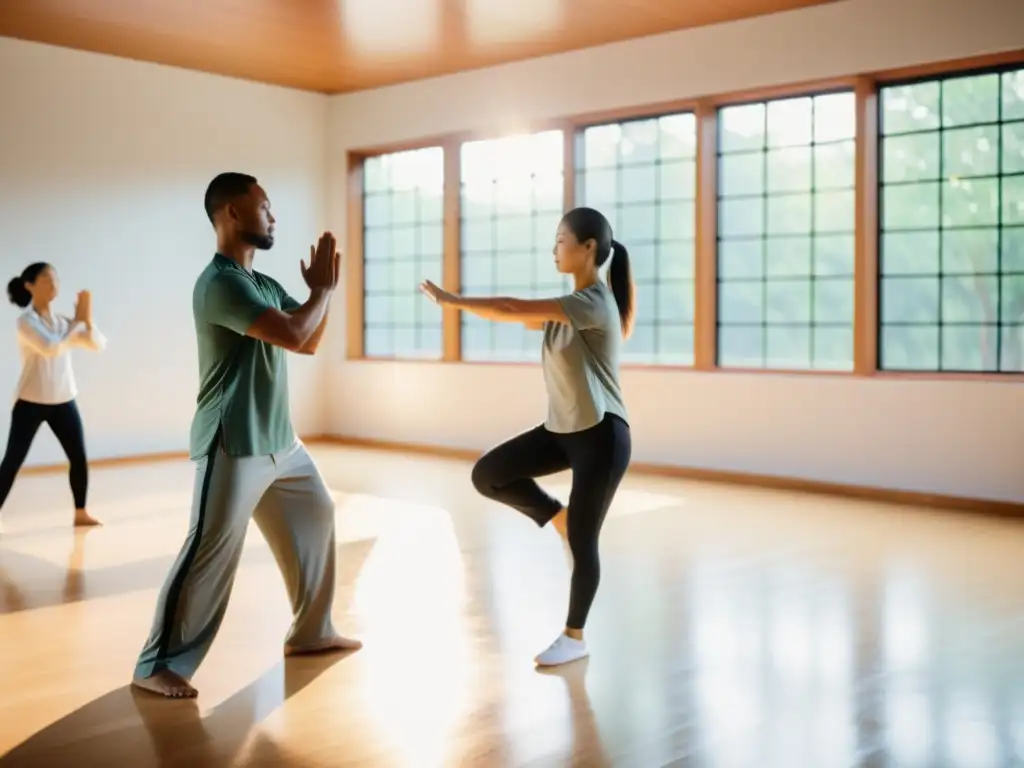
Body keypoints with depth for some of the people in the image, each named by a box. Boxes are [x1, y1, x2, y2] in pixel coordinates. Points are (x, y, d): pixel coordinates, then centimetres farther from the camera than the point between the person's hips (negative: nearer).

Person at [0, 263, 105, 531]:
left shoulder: (62, 321, 6)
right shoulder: (26, 321, -11)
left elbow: (98, 345, 3)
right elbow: (50, 347, -27)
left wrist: (87, 320, -13)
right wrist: (78, 320, -19)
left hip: (63, 401, 5)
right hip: (31, 403, -5)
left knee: (79, 457, 7)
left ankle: (81, 513, 21)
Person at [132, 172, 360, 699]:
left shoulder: (263, 284, 13)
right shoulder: (220, 282, -18)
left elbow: (310, 343, 17)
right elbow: (293, 334, -26)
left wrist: (322, 288, 4)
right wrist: (323, 288, -9)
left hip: (279, 441, 10)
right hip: (233, 447, -10)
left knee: (315, 518, 17)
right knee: (209, 555, -7)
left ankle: (310, 632, 30)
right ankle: (158, 665, 4)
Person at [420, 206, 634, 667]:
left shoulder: (595, 303, -20)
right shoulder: (569, 307, 11)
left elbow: (516, 311, -24)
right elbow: (525, 319, 8)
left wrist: (453, 301, -17)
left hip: (602, 436, -9)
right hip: (561, 429, 9)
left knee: (582, 540, 1)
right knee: (487, 475, -2)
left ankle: (575, 636, 19)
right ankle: (559, 517, 17)